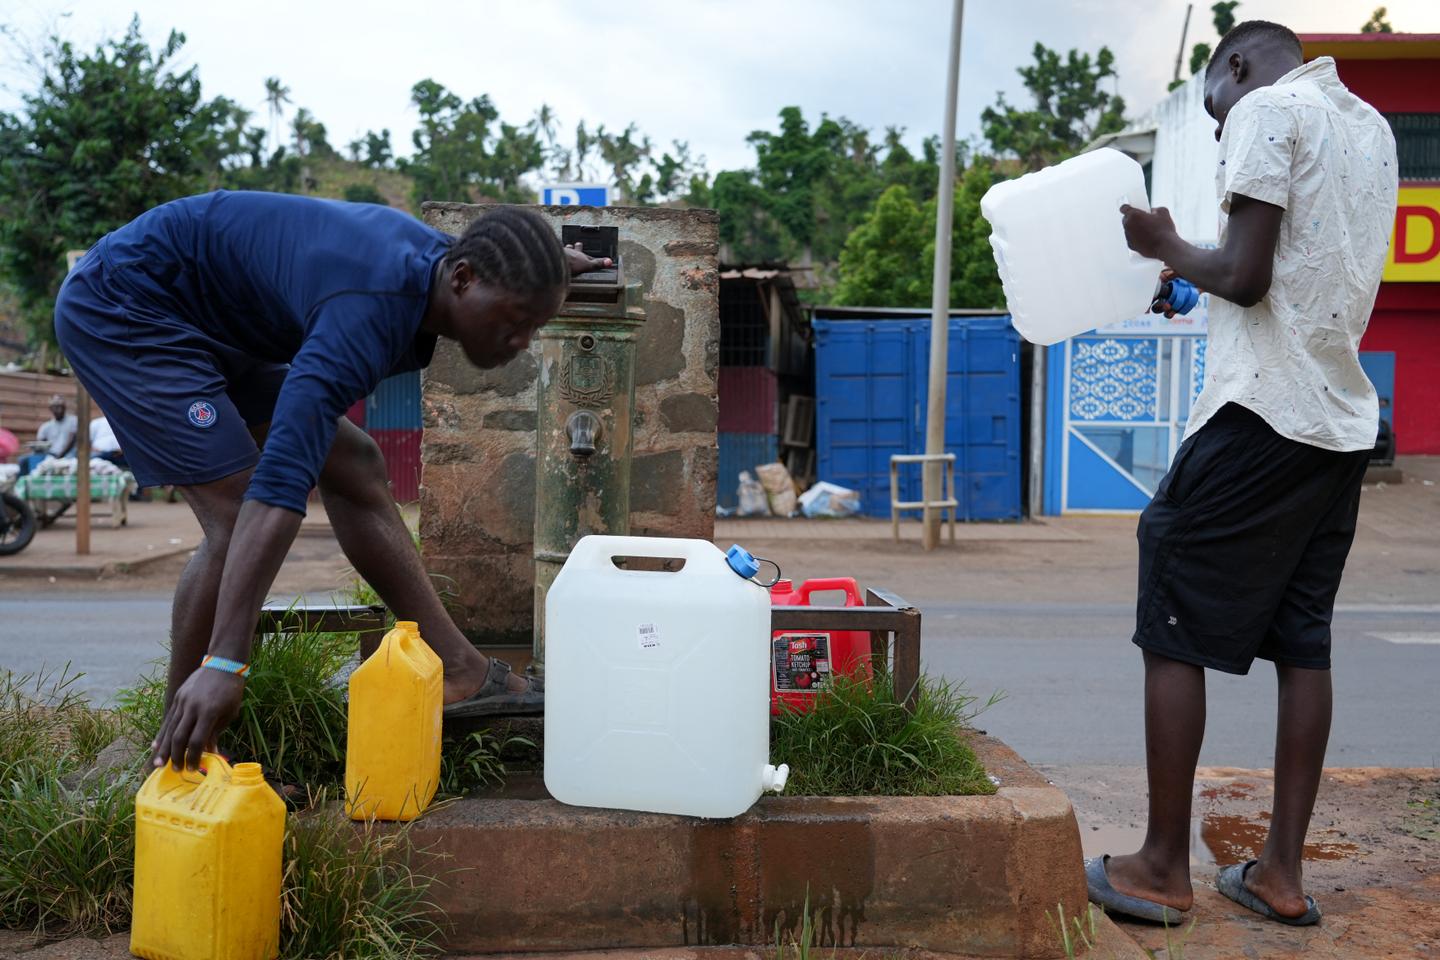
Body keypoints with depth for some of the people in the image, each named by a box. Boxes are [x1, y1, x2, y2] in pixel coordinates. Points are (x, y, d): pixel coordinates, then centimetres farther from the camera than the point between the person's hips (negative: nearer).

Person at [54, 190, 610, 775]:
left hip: (210, 324, 9)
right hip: (123, 306, -9)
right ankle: (178, 751, -4)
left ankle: (456, 672, 5)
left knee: (353, 468, 1)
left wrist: (541, 263, 24)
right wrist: (224, 664, -50)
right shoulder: (369, 313, -36)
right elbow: (280, 482, -45)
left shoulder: (432, 252, -8)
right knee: (241, 516, -21)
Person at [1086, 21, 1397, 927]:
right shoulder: (1372, 125, 21)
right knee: (1303, 641, 9)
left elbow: (1245, 276, -14)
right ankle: (1282, 870, 14)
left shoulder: (1266, 110, -5)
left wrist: (1167, 245, 3)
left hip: (1261, 412, -8)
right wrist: (1191, 274, 19)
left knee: (1174, 630, -2)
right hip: (1343, 421, 9)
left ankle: (1164, 866, 4)